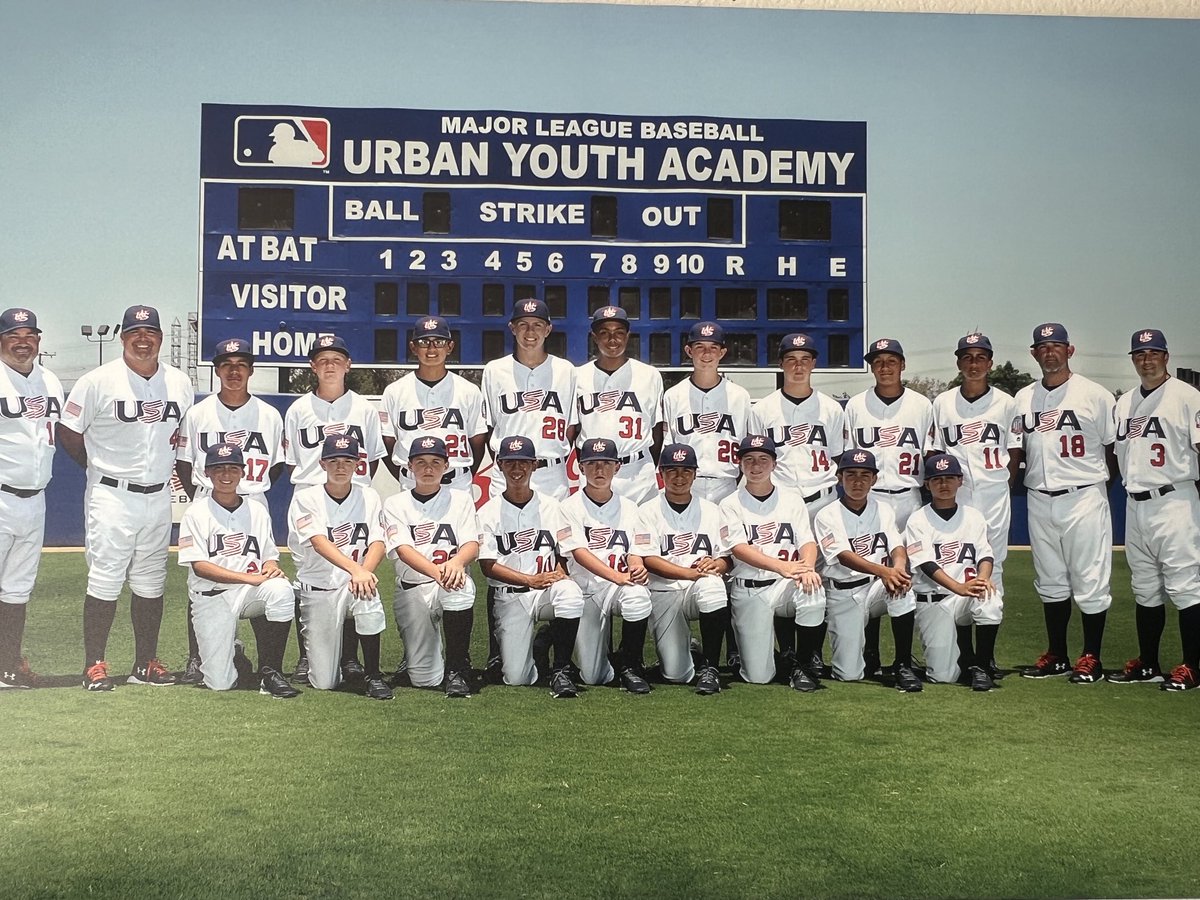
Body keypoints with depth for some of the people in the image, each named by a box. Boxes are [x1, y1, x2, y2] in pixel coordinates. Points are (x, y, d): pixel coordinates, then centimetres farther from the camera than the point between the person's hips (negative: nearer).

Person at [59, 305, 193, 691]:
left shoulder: (180, 383, 6)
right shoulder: (99, 381, -7)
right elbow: (69, 433, -2)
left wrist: (168, 467, 6)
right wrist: (102, 469, 0)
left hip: (159, 497, 5)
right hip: (112, 496, -4)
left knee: (151, 583, 10)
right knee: (105, 580, -4)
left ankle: (145, 664, 19)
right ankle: (94, 666, 5)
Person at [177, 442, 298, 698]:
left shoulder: (257, 510, 12)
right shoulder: (196, 512, 1)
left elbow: (270, 557, 13)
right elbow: (199, 566, -9)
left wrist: (272, 567, -14)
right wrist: (249, 578, -20)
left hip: (251, 592, 2)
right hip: (211, 597, -2)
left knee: (281, 589, -34)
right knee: (219, 683, -13)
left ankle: (270, 673, -22)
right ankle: (230, 648, 25)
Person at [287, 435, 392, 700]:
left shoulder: (369, 497, 4)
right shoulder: (306, 498, -5)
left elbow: (378, 543, -8)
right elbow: (319, 542, -21)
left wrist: (364, 573, -30)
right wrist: (356, 569, -39)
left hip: (354, 583, 1)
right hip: (317, 590, -1)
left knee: (368, 595, -37)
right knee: (324, 682, -7)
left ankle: (372, 676, -18)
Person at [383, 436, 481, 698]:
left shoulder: (460, 499, 8)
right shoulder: (395, 504, 5)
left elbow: (472, 545, -6)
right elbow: (403, 549, -12)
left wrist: (455, 562, -32)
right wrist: (436, 571, -34)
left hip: (450, 587, 0)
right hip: (411, 590, 0)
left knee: (461, 586, -39)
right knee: (424, 680, -9)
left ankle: (457, 670, -23)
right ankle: (419, 649, 28)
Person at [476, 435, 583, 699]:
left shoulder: (550, 506, 10)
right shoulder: (489, 511, 4)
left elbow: (565, 554, 8)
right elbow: (488, 566, -5)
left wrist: (560, 575, -15)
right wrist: (530, 580, -18)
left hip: (548, 592, 1)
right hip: (509, 597, -1)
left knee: (570, 593, -37)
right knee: (516, 678, -13)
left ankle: (560, 671, -22)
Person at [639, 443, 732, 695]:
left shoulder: (711, 510, 14)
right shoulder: (649, 511, 6)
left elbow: (728, 560, 10)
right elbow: (648, 560, -7)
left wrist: (716, 564, -16)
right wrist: (691, 572, -21)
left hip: (702, 589, 1)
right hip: (664, 592, -1)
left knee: (711, 584, -38)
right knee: (676, 674, -15)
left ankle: (708, 668, -25)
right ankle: (683, 645, 23)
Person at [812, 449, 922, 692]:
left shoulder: (884, 510, 8)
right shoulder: (827, 515, -5)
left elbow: (897, 546, -5)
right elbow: (844, 556, -20)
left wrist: (898, 567, -31)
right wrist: (883, 571, -38)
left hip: (877, 587, 2)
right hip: (843, 593, -2)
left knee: (901, 585, -34)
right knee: (849, 674, -10)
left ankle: (903, 666, -20)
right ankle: (868, 650, 27)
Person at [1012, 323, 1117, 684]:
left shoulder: (1095, 395, -3)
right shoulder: (1023, 398, 10)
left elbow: (1114, 448, 1)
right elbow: (1017, 450, 14)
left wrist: (1106, 483, -4)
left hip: (1084, 498, -4)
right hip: (1040, 501, 5)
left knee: (1090, 581, -1)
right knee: (1050, 582, 12)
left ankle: (1091, 658, 9)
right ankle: (1056, 656, 22)